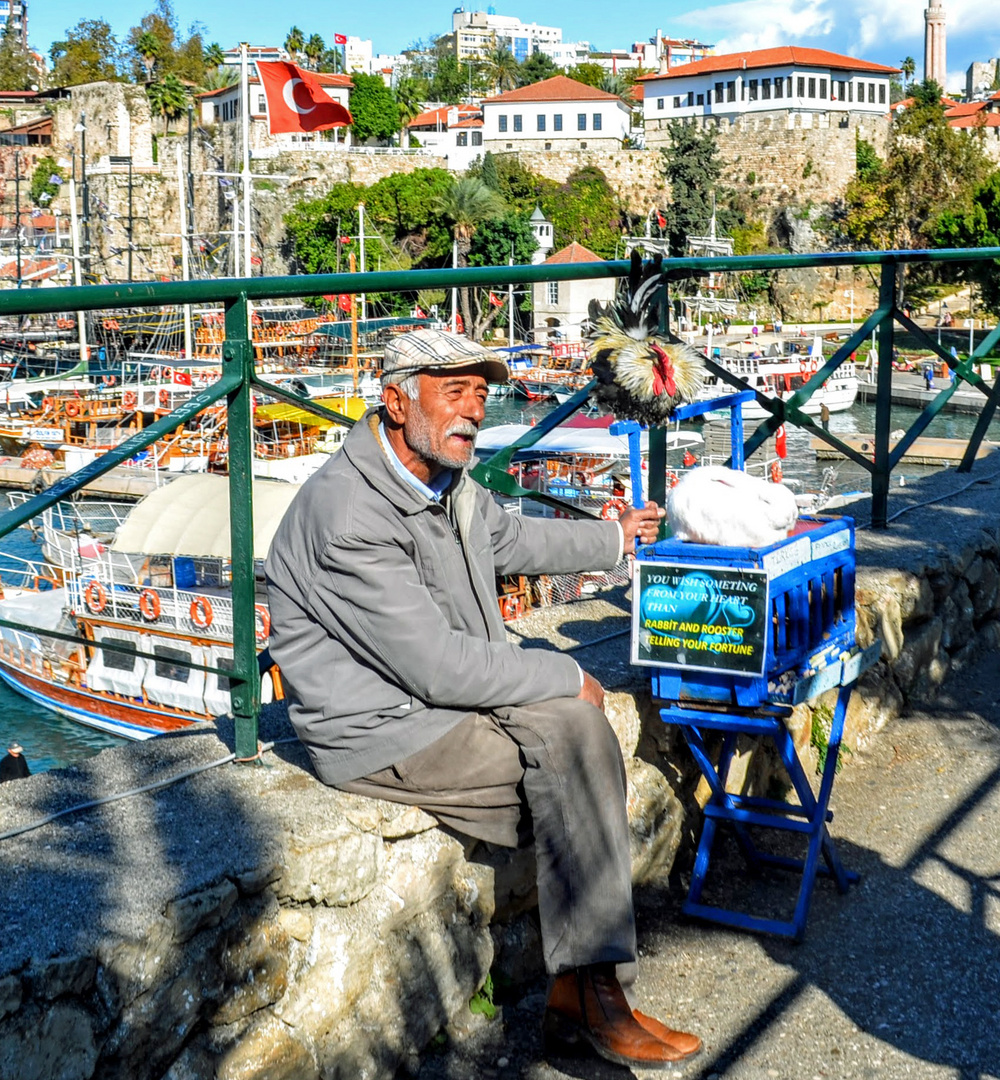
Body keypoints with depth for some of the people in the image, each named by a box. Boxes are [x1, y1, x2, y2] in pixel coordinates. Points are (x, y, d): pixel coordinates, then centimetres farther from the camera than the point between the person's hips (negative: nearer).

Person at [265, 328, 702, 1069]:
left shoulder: (445, 480, 6)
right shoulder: (350, 514, -24)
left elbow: (510, 537, 29)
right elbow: (439, 668, -25)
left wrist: (614, 538, 40)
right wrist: (568, 678, -14)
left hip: (446, 699, 9)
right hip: (381, 732, -9)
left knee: (578, 726, -10)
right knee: (572, 738, -18)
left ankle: (577, 987, -7)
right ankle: (593, 1000, -9)